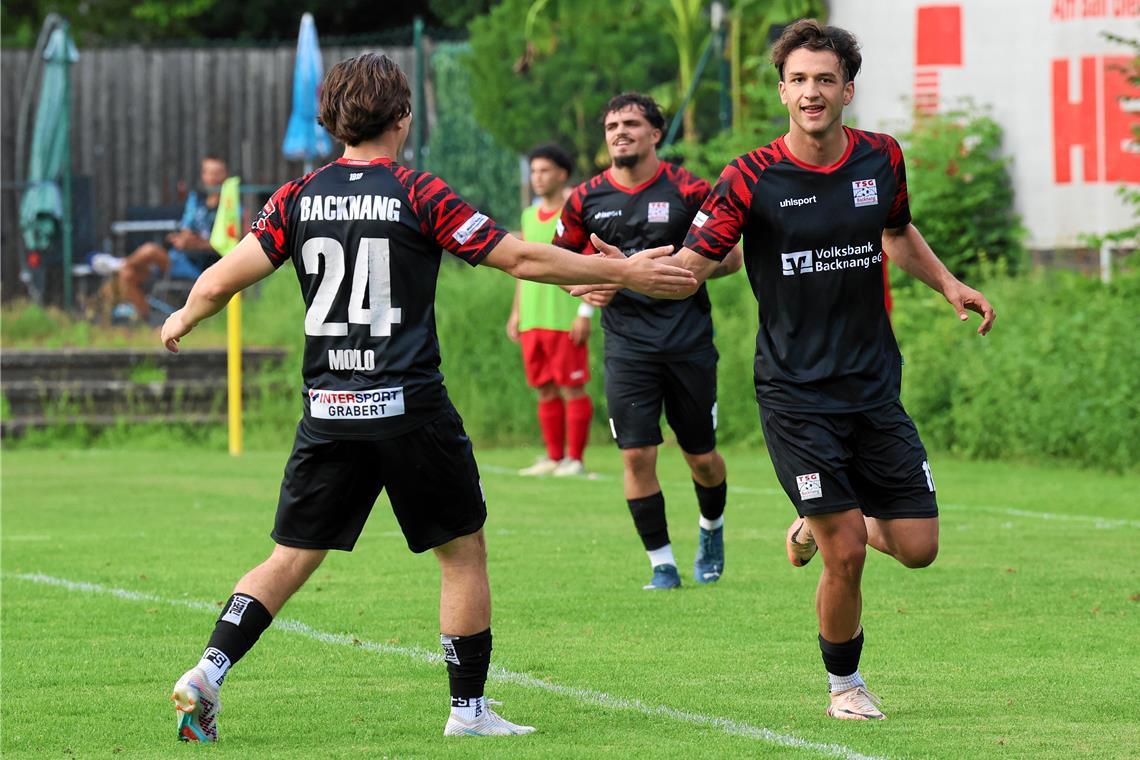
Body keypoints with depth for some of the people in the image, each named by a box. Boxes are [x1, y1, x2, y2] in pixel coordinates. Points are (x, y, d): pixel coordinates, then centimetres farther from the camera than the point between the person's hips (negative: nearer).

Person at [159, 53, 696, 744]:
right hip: (410, 406, -4)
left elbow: (220, 281, 0)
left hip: (329, 408, 4)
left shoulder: (299, 198, 3)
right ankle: (469, 708, 12)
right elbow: (521, 258, -6)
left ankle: (208, 673, -6)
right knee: (463, 551, 11)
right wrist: (623, 272, 0)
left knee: (293, 558, 10)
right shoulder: (419, 196, -6)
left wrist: (183, 321, 21)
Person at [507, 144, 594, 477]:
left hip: (565, 321, -7)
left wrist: (585, 313, -14)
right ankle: (554, 458, 13)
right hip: (533, 321, 7)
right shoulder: (530, 216, 16)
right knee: (545, 391, 8)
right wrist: (516, 312, 18)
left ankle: (574, 459, -2)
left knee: (571, 388, -5)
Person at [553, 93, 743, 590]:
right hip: (627, 343, 1)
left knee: (701, 457, 7)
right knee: (637, 454, -10)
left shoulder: (689, 191, -3)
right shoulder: (586, 200, 4)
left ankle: (711, 529, 38)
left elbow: (730, 258, 0)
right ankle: (661, 563, 2)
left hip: (689, 339, -1)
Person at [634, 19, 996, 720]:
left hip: (875, 386, 4)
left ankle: (816, 526, 33)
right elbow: (692, 265, -12)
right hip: (796, 393, -4)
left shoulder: (882, 160, 2)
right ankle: (844, 684, 17)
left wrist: (949, 283, 10)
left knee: (918, 548, 1)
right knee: (846, 555, -9)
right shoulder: (752, 179, -10)